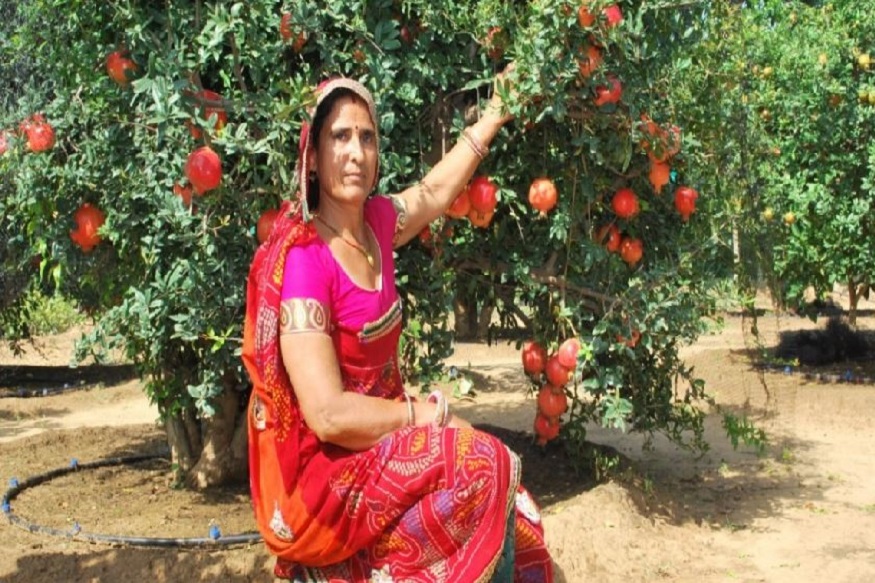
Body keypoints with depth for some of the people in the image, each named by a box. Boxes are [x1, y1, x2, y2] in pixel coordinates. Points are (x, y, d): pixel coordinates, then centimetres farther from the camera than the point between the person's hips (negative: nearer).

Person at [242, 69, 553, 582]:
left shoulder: (376, 223, 2)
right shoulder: (303, 259, -20)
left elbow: (435, 192, 24)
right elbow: (329, 415, -24)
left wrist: (494, 116, 28)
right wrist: (426, 413, -13)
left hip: (381, 440, 7)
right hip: (323, 480, -7)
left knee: (508, 518, -5)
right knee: (485, 469, -18)